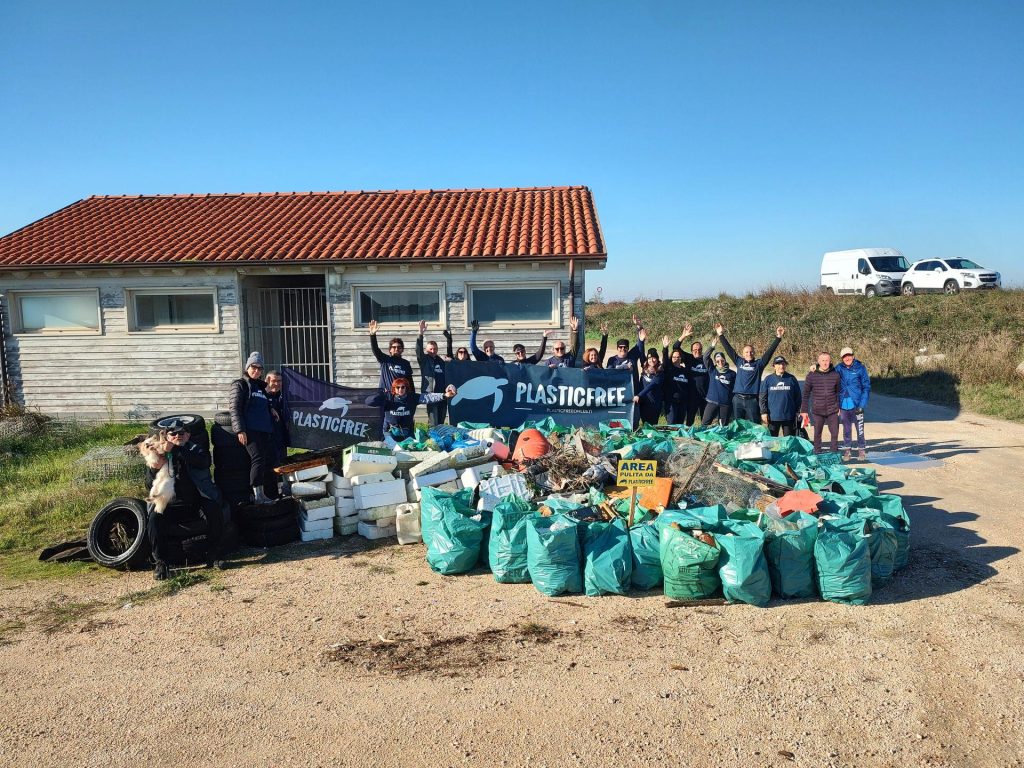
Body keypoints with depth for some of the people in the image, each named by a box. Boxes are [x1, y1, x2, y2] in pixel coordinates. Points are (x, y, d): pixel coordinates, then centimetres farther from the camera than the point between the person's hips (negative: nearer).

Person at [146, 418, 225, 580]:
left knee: (215, 511, -28)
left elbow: (203, 461, -20)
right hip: (174, 504, 1)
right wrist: (154, 468, -25)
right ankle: (160, 562, -10)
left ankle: (213, 556, -13)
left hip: (199, 499, -1)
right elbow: (151, 482, 0)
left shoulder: (196, 449, 6)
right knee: (154, 518, -24)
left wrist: (175, 449, -32)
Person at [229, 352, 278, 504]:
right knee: (258, 458, -19)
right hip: (250, 431, -7)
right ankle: (258, 495, -18)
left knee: (269, 462, 4)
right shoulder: (240, 384, 3)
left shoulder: (261, 386, 24)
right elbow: (235, 408, -6)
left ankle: (270, 496, 9)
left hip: (266, 431, 7)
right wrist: (240, 430, -15)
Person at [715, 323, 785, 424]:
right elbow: (729, 349, 10)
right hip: (737, 399, 1)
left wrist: (778, 337, -7)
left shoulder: (758, 364, 7)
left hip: (752, 400, -1)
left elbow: (770, 351, 1)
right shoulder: (739, 362, 11)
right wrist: (721, 335, 7)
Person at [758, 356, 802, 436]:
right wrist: (763, 412, -6)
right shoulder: (768, 379, 2)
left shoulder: (792, 379, 4)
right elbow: (762, 398, 1)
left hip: (788, 417, 1)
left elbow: (797, 397, 7)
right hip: (772, 417, 0)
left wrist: (797, 412, 3)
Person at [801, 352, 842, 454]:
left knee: (835, 433, 2)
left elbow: (838, 392, 8)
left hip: (833, 411, 1)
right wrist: (804, 410, 0)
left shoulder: (835, 375, -1)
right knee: (817, 434, 8)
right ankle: (817, 454, 18)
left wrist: (839, 407, 8)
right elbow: (806, 394, 1)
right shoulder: (811, 376, -4)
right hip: (818, 411, -1)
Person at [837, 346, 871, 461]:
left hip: (857, 404, -2)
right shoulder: (839, 368, 1)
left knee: (860, 429, 2)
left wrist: (862, 404, -10)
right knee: (846, 430, 12)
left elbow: (866, 387, -4)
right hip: (844, 405, 2)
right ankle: (847, 450, 21)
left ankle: (862, 450, 15)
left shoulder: (860, 368, -5)